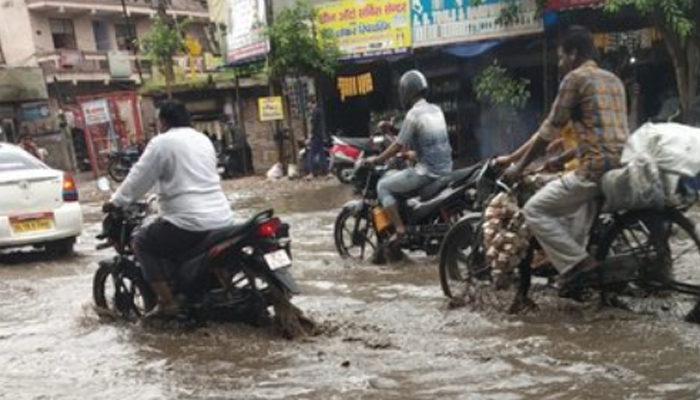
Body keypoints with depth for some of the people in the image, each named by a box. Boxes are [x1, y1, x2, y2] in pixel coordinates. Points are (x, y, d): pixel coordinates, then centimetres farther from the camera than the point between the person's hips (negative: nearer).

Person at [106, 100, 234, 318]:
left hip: (191, 223, -8)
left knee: (142, 242, 11)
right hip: (222, 219, 8)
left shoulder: (162, 142, -6)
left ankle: (167, 301, 5)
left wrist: (116, 202, 11)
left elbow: (139, 178, -3)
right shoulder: (204, 140, 18)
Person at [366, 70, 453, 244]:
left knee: (383, 186, 2)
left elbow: (399, 146, -11)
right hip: (445, 169, 8)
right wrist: (410, 151, 33)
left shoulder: (413, 114, -13)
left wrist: (375, 160, 1)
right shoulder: (436, 110, 11)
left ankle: (399, 230, -3)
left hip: (427, 171, -8)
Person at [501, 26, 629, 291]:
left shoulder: (575, 78, -3)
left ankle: (579, 264, -6)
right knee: (573, 209, 30)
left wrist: (519, 166, 5)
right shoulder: (613, 80, 23)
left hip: (596, 168, -9)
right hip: (621, 166, 9)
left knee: (535, 210, -1)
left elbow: (550, 130, -4)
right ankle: (574, 264, 28)